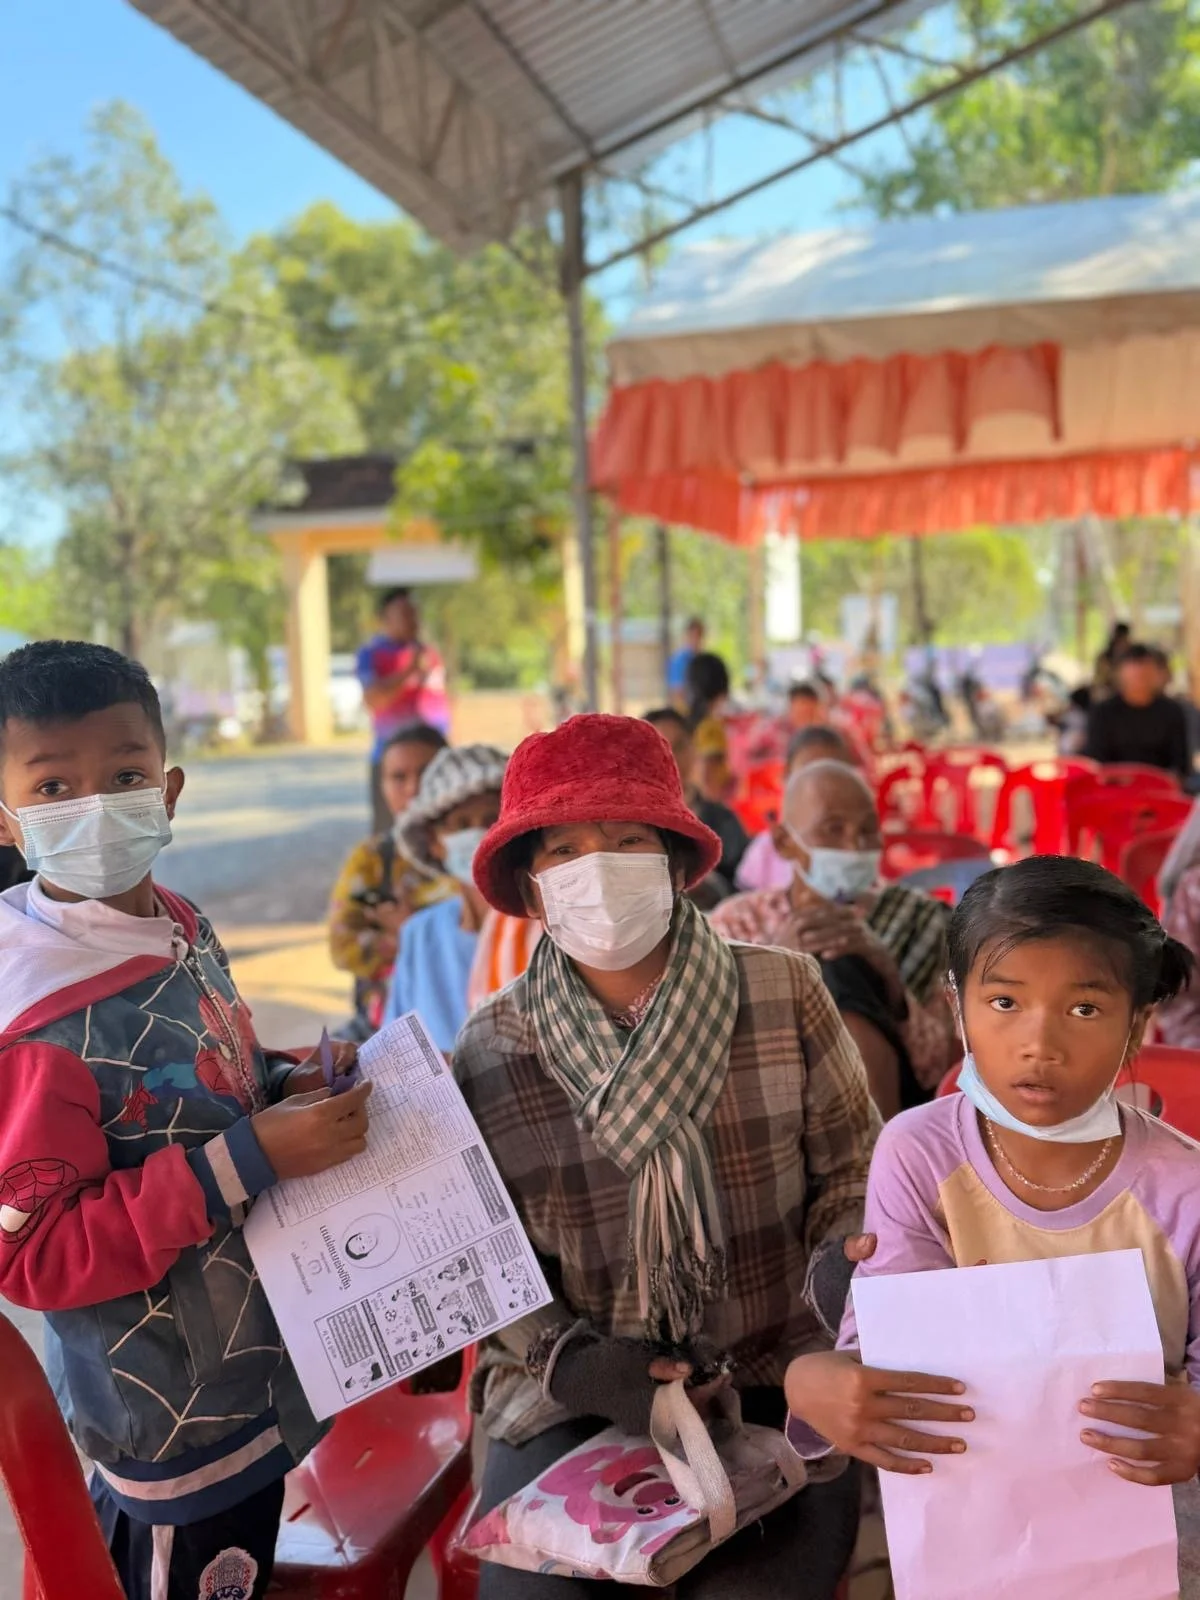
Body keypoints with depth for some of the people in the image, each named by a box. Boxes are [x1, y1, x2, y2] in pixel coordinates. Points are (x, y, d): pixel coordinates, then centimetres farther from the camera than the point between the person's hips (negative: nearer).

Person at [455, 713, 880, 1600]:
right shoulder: (489, 1053, -8)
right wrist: (573, 1364, -13)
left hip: (774, 1380, 0)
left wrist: (843, 1270, -15)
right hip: (570, 1402, 0)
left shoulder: (785, 992, -8)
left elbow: (851, 1176, 4)